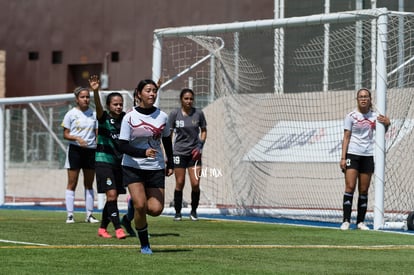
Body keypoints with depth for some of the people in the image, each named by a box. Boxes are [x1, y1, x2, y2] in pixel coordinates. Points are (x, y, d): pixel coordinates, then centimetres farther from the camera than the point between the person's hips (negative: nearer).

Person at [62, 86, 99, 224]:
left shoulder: (93, 114, 8)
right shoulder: (71, 114, -1)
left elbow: (97, 134, 12)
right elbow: (65, 134, -1)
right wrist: (77, 138, -19)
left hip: (91, 150, 3)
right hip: (75, 150, -3)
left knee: (89, 184, 7)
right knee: (72, 184, -2)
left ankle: (89, 214, 12)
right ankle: (70, 215, 0)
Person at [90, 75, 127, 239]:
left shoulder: (125, 118, 5)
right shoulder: (104, 117, -8)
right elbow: (98, 106, -27)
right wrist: (95, 91, -46)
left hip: (119, 162, 5)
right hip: (104, 160, -5)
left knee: (113, 197, 8)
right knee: (111, 194, -14)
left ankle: (102, 228, 20)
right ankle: (118, 228, -14)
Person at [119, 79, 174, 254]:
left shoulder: (162, 116, 1)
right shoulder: (129, 118, -9)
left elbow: (167, 141, 16)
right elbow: (123, 146, -12)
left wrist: (170, 164, 13)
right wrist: (144, 152, -26)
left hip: (156, 168, 3)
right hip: (133, 167, -3)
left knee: (156, 209, -9)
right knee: (140, 205, -16)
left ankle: (135, 204, 26)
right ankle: (144, 244, 2)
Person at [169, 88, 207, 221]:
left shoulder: (198, 113, 0)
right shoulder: (175, 114, -3)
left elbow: (203, 131, 12)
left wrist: (200, 146, -2)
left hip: (194, 153, 1)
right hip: (179, 152, -1)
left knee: (195, 184, -6)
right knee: (179, 184, -1)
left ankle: (194, 211, 12)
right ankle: (177, 212, 12)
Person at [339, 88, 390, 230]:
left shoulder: (374, 116, 9)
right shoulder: (351, 116, 0)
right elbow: (346, 137, 0)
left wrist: (386, 124, 0)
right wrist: (343, 157, -7)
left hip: (368, 155, 3)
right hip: (352, 154, -3)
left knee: (364, 190, 4)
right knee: (350, 187, -11)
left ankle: (361, 221, 8)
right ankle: (346, 221, -10)